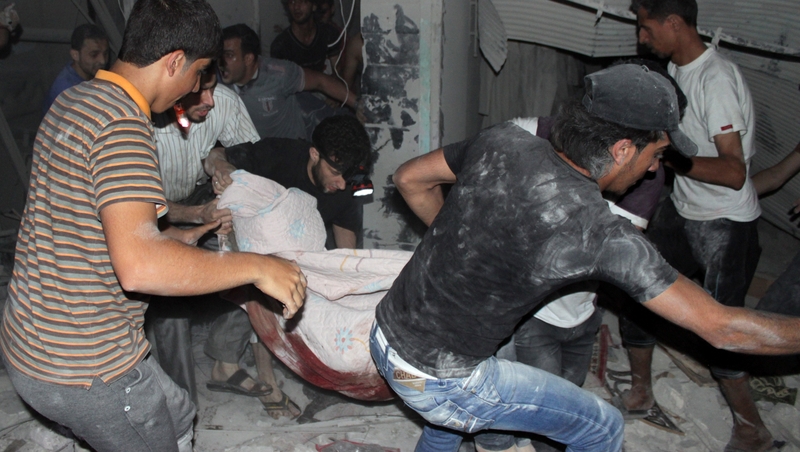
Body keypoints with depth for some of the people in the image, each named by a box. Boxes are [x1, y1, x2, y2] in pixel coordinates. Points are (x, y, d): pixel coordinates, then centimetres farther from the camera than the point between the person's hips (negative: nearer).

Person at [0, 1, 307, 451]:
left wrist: (179, 236, 26)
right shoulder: (123, 123, -24)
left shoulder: (73, 101, 8)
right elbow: (139, 265, -37)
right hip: (84, 370, -9)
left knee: (177, 414, 26)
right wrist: (256, 266, -27)